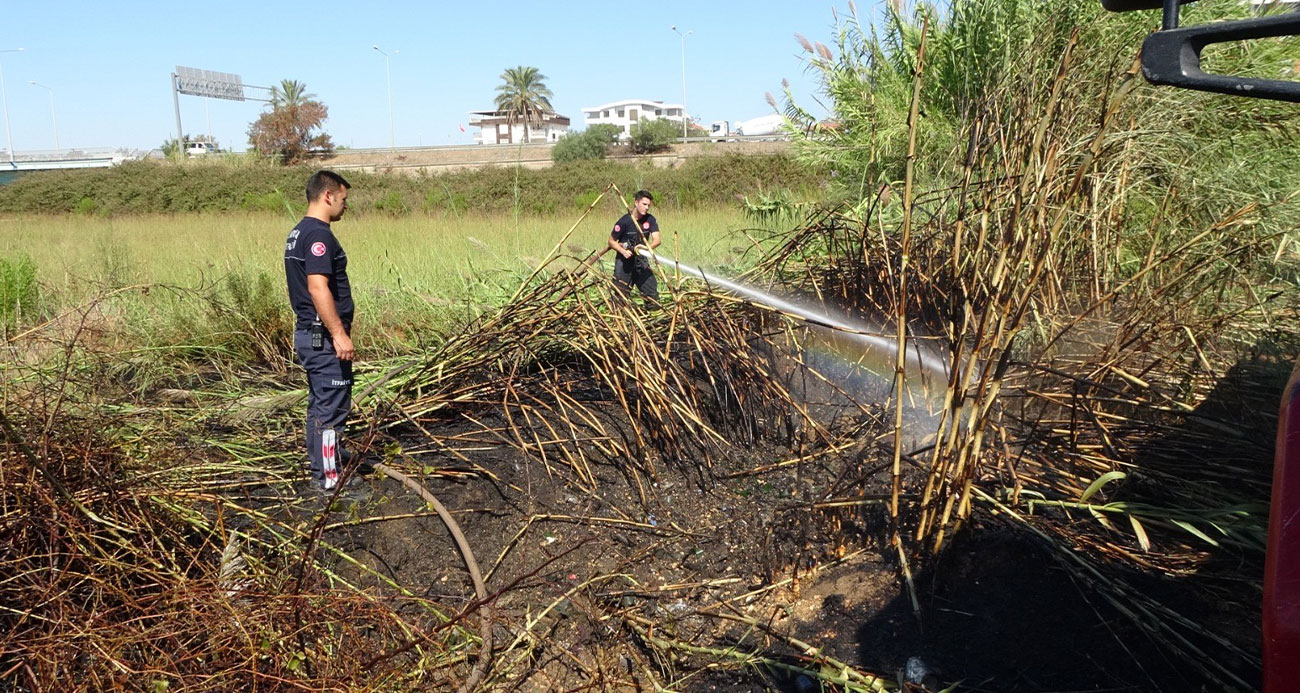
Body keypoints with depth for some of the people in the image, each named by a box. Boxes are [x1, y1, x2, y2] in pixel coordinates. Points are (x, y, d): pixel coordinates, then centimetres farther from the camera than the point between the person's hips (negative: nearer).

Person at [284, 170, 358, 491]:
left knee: (320, 402, 19)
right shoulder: (318, 234, -18)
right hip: (323, 336, -11)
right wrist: (339, 334, -27)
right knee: (331, 406, -4)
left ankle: (325, 459, 31)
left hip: (309, 333, 11)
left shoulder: (298, 232, 15)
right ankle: (328, 477, 1)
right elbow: (318, 287, -26)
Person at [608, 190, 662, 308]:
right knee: (621, 294, -1)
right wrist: (623, 251, -23)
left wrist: (646, 247, -35)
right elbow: (611, 241, -6)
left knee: (652, 292, 0)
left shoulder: (650, 220, -3)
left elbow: (657, 240, -14)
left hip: (641, 260, 3)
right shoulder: (624, 221, -13)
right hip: (624, 260, -3)